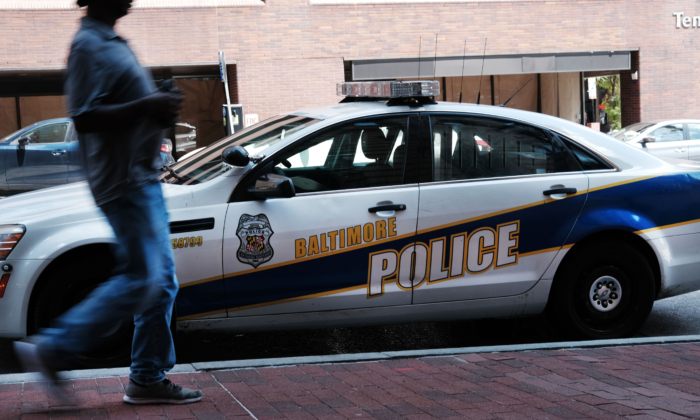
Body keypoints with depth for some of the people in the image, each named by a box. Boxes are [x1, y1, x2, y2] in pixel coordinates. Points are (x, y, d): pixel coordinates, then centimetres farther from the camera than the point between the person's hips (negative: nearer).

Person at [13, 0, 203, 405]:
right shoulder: (88, 45, -13)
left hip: (143, 178, 10)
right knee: (140, 280, -10)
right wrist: (146, 106, -23)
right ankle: (52, 349, 0)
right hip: (123, 181, -10)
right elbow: (84, 117, -22)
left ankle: (149, 379, 15)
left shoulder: (114, 43, 18)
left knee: (162, 282, 9)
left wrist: (159, 108, 10)